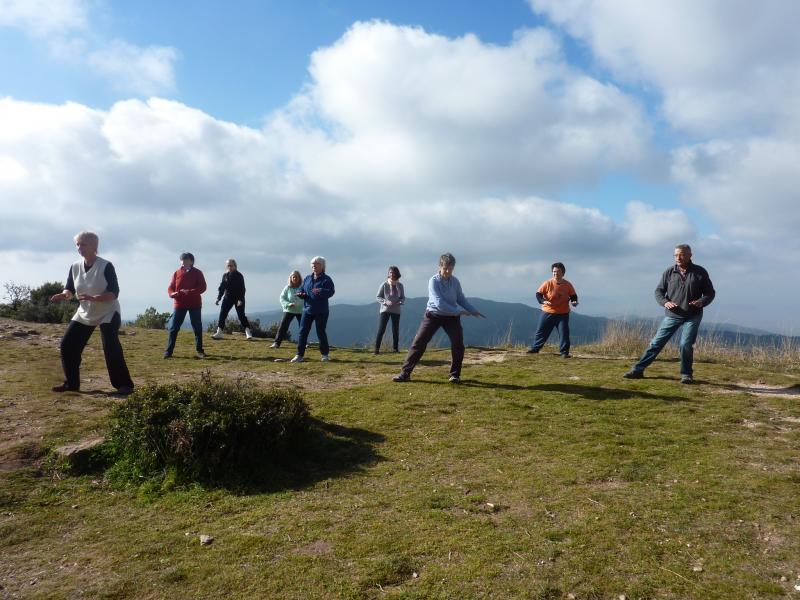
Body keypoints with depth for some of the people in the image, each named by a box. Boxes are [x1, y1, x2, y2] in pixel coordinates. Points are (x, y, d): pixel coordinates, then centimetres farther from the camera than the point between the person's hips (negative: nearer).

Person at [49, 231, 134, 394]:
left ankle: (124, 385, -9)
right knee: (67, 345, 1)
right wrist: (63, 295, -19)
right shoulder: (75, 267, -1)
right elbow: (70, 290, 4)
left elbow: (114, 293, -22)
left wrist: (93, 298, -36)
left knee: (111, 348, -18)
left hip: (108, 314, -6)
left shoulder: (106, 266, -18)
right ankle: (71, 383, 17)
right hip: (84, 314, 6)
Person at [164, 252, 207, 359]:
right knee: (173, 327, -3)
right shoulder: (177, 273, 6)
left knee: (197, 328, 6)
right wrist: (172, 293, -17)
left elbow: (203, 287, -7)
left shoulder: (197, 273, 1)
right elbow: (170, 287, 7)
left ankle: (199, 350, 17)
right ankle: (168, 351, 3)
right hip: (179, 304, 1)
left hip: (194, 304, -1)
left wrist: (190, 292, -22)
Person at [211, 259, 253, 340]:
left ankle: (248, 332, -1)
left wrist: (240, 299, -21)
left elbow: (242, 289, -12)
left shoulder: (239, 276, -8)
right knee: (222, 314, -2)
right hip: (228, 298, 5)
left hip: (238, 298, -4)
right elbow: (222, 287, 11)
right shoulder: (225, 275, 6)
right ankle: (219, 333, 2)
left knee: (241, 315, -6)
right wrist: (218, 298, 4)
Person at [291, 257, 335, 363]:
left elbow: (331, 291, -19)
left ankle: (325, 354, 17)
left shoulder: (326, 279, -5)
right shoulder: (307, 278, 12)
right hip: (307, 309, 5)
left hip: (321, 311, -5)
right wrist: (300, 294, -8)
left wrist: (321, 291, -37)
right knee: (303, 331, -1)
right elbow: (301, 289, 16)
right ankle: (300, 355, 4)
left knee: (321, 332, 1)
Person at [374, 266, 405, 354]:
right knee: (381, 330, -9)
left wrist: (400, 302, -16)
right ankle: (377, 348, -6)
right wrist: (386, 302, -21)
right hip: (385, 310, -3)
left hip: (396, 311, 3)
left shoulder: (400, 285, 2)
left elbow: (403, 298, 6)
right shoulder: (384, 285, -6)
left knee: (396, 330, 7)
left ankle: (395, 348, 20)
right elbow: (378, 297, -3)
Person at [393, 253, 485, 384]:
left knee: (458, 344, -8)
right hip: (433, 315, -3)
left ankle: (455, 374, 9)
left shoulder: (455, 282, -1)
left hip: (451, 317, 4)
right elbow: (439, 303, -25)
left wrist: (474, 311, 4)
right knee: (419, 342, -6)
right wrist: (458, 311, -24)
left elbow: (461, 299, 11)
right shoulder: (434, 281, -16)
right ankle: (405, 373, -1)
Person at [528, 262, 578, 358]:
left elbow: (573, 296, 6)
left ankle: (564, 352, 3)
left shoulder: (568, 285, -4)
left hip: (563, 314, 1)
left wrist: (574, 301, -16)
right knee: (541, 331, 8)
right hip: (548, 312, 0)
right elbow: (538, 294, -9)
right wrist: (543, 301, -27)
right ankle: (535, 349, 24)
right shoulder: (548, 283, -10)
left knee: (564, 332, -7)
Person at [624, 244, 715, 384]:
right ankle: (638, 370, 4)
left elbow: (710, 293, 5)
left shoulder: (700, 272, -1)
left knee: (686, 344, -11)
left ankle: (686, 375, 10)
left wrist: (702, 302, -16)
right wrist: (665, 302, -16)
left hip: (692, 316, -1)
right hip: (672, 315, 2)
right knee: (656, 342, 0)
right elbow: (658, 291, 5)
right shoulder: (669, 272, 2)